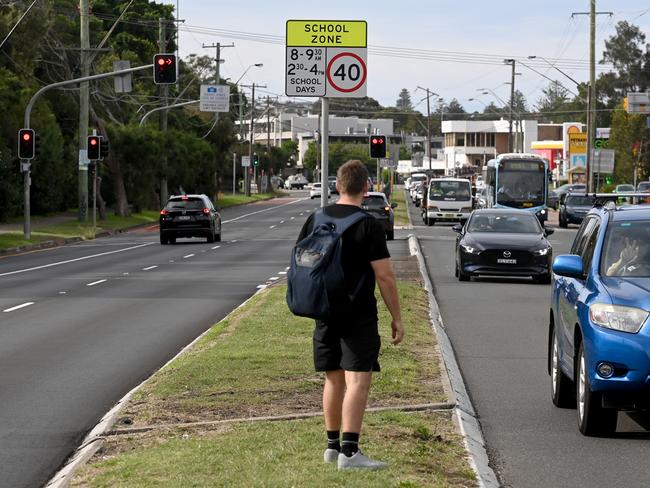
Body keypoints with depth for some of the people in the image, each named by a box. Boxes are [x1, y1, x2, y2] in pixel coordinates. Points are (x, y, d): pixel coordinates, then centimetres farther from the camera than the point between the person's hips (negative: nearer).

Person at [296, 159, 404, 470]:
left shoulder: (316, 220, 5)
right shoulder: (368, 226, -12)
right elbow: (384, 276, -12)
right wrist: (396, 318, -5)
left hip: (325, 314, 6)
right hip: (359, 316, -6)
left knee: (334, 379, 16)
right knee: (358, 380, -8)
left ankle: (333, 445, 24)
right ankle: (349, 451, -15)